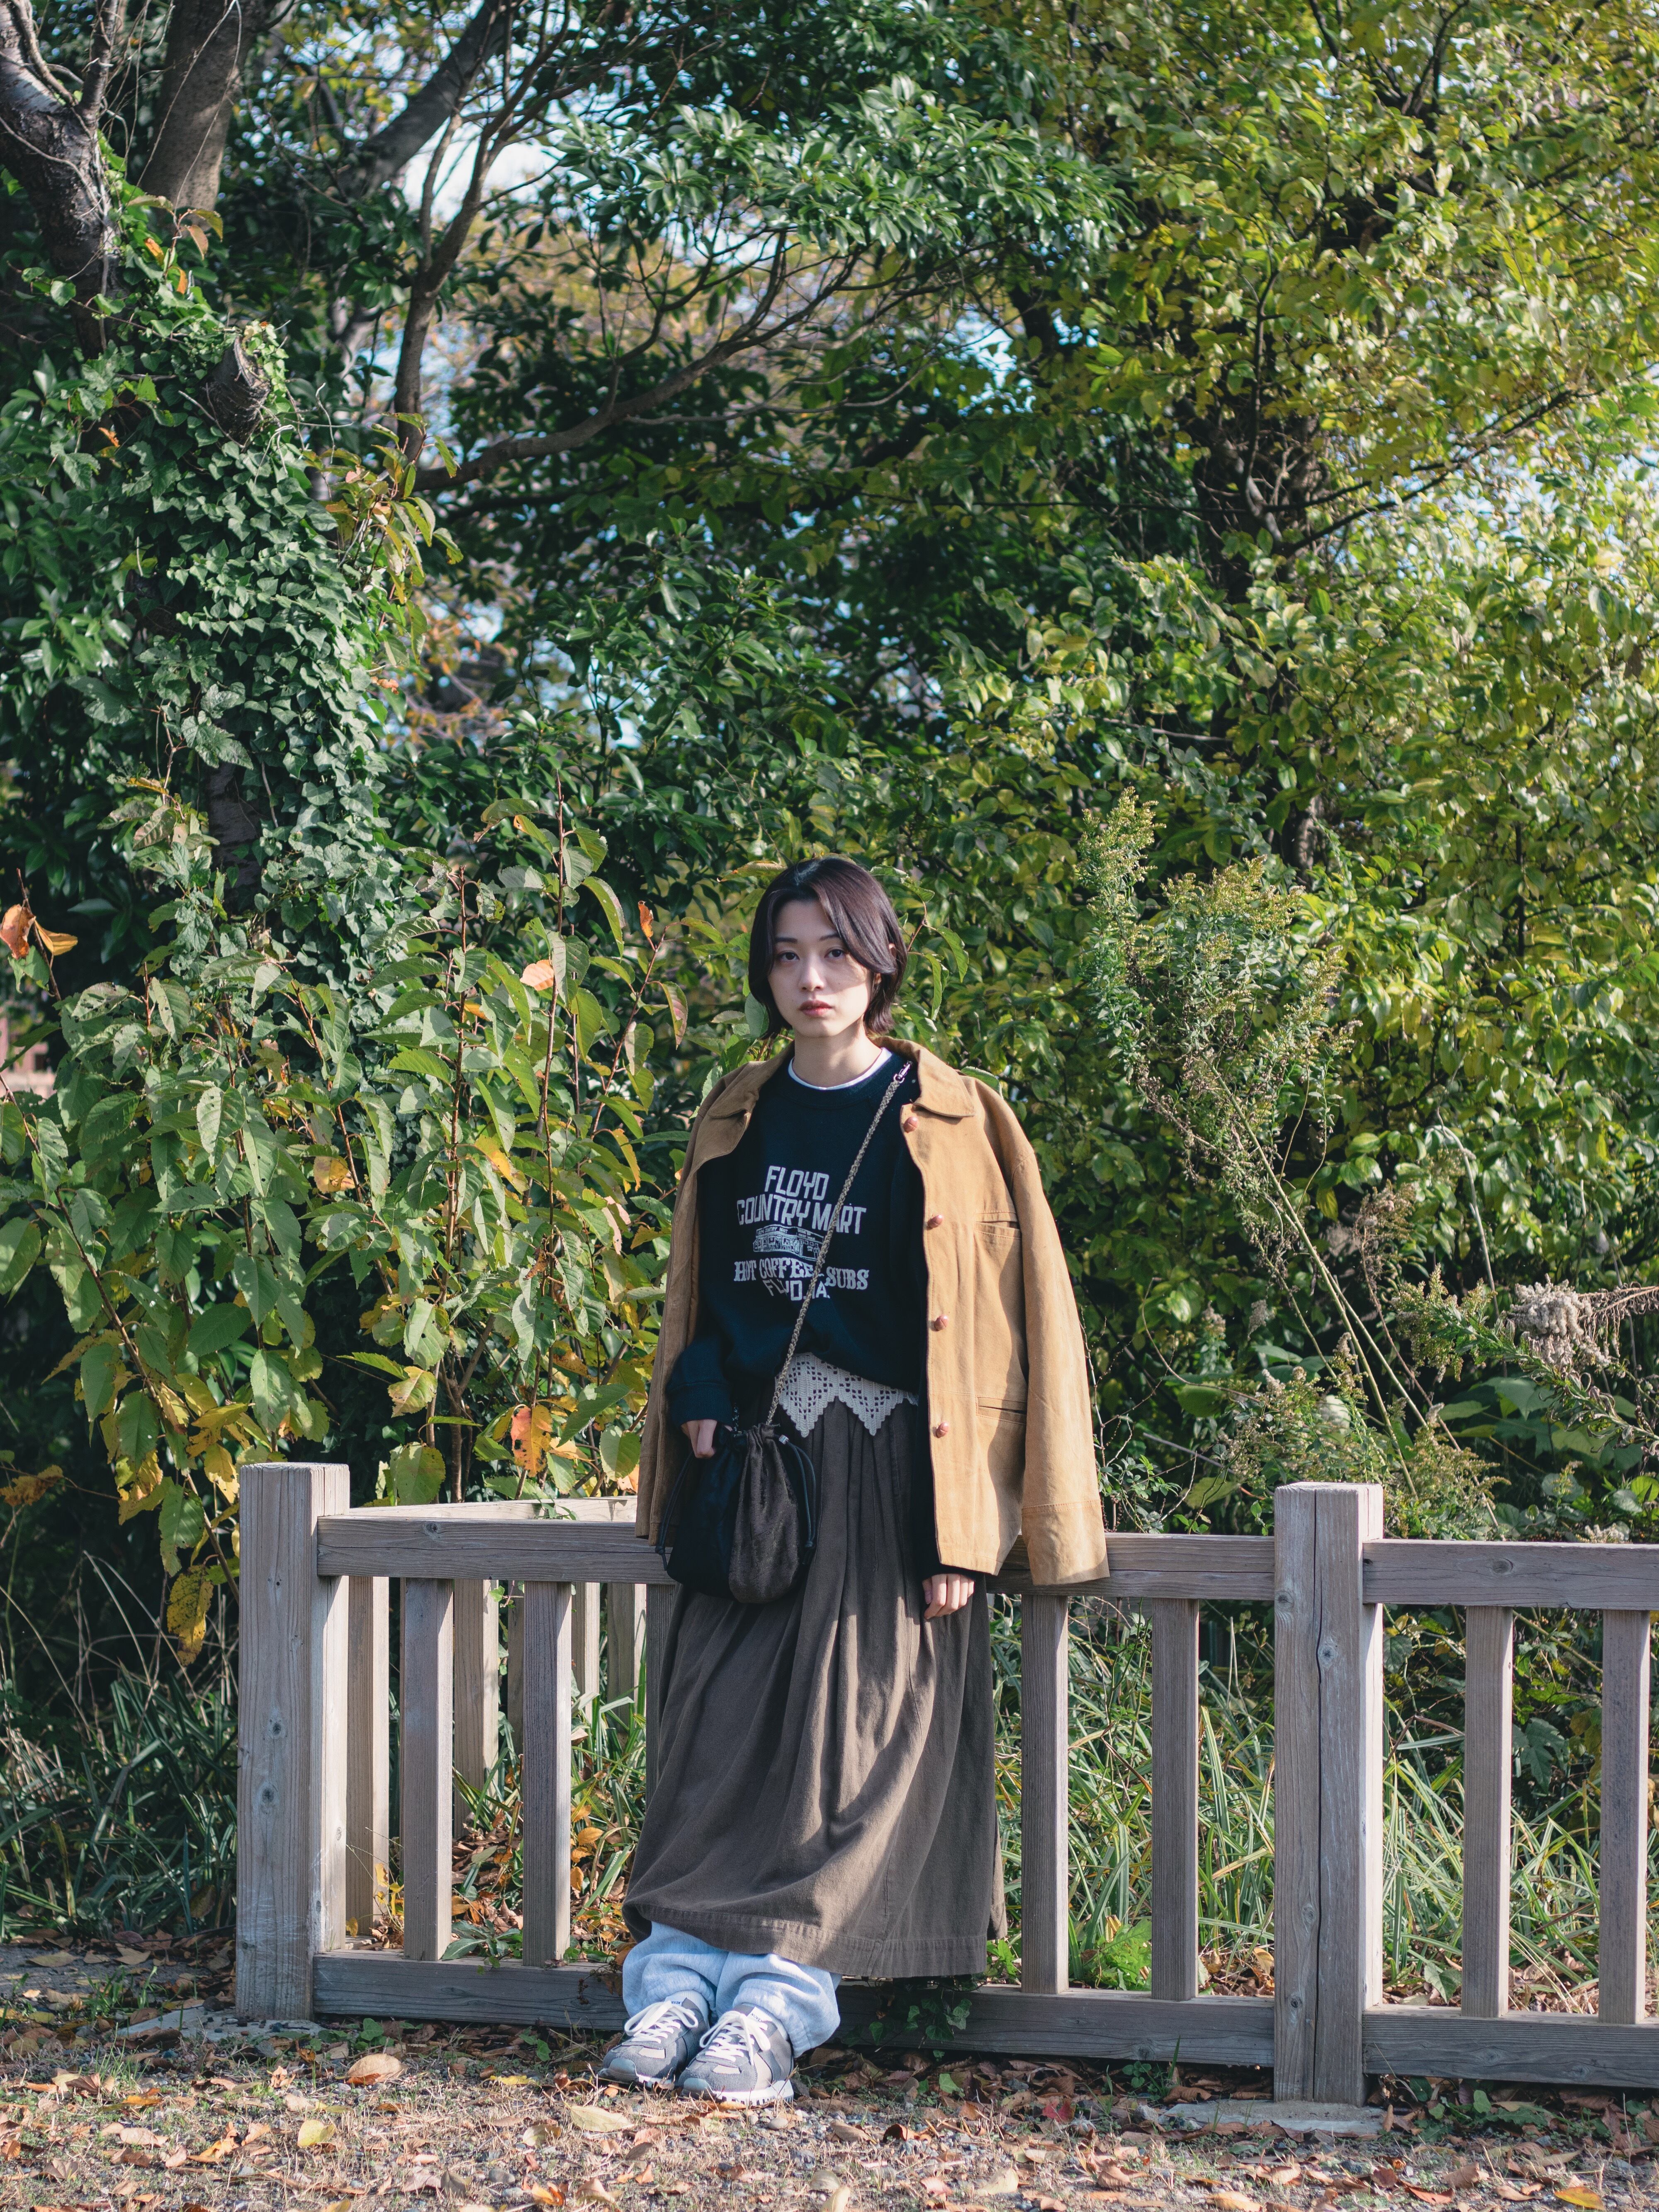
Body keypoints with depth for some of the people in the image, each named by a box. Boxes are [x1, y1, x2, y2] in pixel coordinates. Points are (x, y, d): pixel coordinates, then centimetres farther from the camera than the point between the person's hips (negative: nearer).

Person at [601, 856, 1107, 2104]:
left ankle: (778, 2005, -13)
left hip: (885, 1467, -4)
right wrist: (701, 1421, 3)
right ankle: (677, 1984, -10)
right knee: (722, 1728, -6)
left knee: (854, 1732, -11)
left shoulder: (952, 1125, -1)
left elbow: (1008, 1321, -5)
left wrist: (961, 1529, -12)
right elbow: (698, 1303, 22)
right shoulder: (735, 1123, 14)